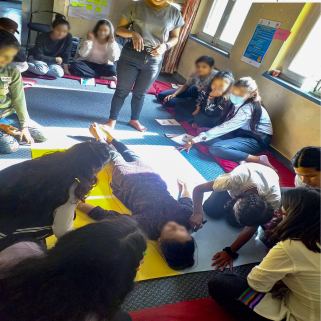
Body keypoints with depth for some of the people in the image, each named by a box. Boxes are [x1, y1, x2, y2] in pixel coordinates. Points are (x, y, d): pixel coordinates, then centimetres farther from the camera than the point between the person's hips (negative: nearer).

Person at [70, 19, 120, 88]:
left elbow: (113, 59, -15)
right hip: (88, 64, 1)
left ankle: (89, 73, -20)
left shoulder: (113, 43, -3)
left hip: (103, 67, -1)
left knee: (113, 70, -33)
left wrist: (111, 44, -21)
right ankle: (102, 77, -29)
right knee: (75, 65, -30)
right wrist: (88, 41, -21)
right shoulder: (91, 38, -5)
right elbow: (82, 54, -13)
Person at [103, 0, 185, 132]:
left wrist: (165, 46, -13)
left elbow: (175, 37, 9)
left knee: (140, 93, 16)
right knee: (122, 90, 6)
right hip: (131, 55, -2)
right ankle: (112, 120, 23)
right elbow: (119, 29, 0)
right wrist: (133, 33, -21)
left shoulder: (175, 13, 0)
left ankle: (134, 119, 35)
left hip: (154, 60, 2)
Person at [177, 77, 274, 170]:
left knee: (215, 148, -29)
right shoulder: (240, 103, -5)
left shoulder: (247, 110, -29)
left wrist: (194, 140, -34)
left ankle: (258, 160, -23)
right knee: (209, 137, -12)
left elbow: (224, 128, -33)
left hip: (258, 140, -8)